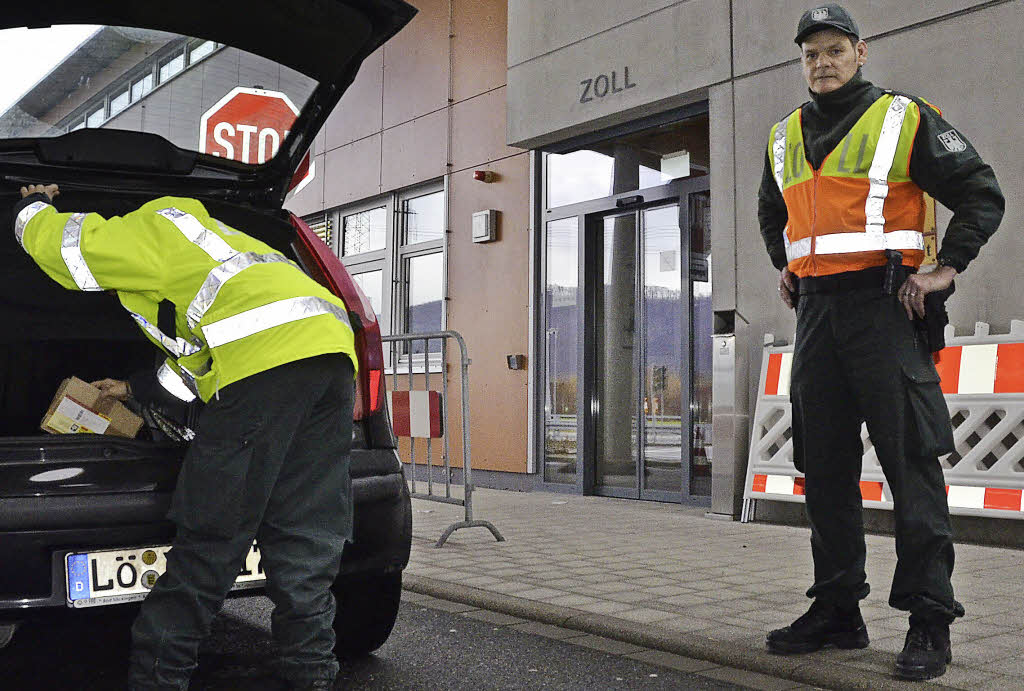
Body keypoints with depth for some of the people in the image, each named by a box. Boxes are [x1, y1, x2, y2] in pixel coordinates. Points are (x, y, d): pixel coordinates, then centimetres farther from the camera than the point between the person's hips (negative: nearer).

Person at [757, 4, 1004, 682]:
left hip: (884, 305, -6)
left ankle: (930, 621, 0)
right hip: (816, 313, 6)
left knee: (911, 462, -6)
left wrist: (947, 269, -8)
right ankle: (837, 612, 16)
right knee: (824, 468, 7)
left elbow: (983, 194, 0)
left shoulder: (906, 119, 0)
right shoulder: (784, 137, 17)